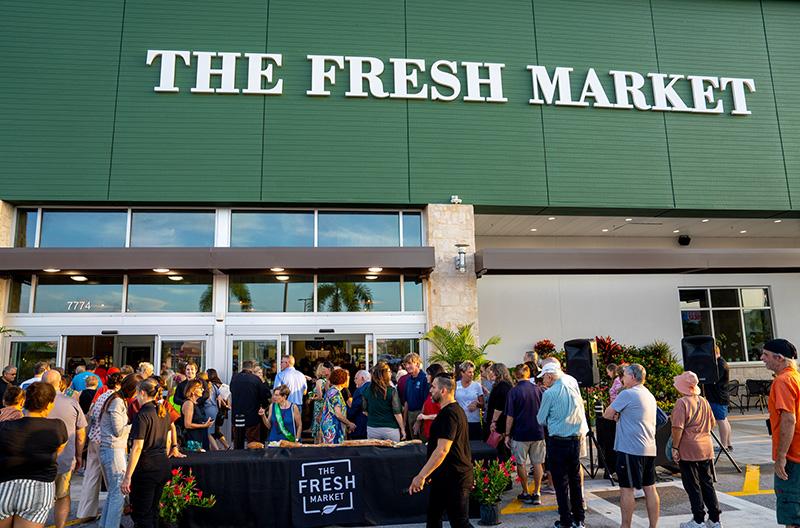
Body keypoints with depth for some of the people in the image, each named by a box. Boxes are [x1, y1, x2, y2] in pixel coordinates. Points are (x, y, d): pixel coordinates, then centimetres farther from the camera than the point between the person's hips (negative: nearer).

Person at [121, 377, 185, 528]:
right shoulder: (164, 413, 8)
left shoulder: (142, 415, -15)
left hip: (146, 468, -8)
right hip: (163, 467, 8)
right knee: (153, 511, 19)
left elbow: (137, 448, -18)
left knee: (141, 515, 2)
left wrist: (127, 477, -15)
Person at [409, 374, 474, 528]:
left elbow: (442, 450, -29)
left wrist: (421, 475, -26)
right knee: (433, 515, 20)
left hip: (454, 479, -11)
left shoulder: (448, 414, -22)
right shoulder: (456, 409, 12)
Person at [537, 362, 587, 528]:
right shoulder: (574, 390, 5)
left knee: (561, 483, 4)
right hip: (576, 440, 6)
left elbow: (541, 419, -3)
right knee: (575, 480, 16)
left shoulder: (550, 393, -12)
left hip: (558, 442, -6)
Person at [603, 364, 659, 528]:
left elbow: (607, 414, -7)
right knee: (650, 488, 11)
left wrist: (615, 416, 11)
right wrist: (620, 416, 3)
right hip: (649, 449, 8)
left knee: (626, 488, -1)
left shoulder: (627, 394, -12)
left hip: (630, 449, -8)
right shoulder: (650, 396, 16)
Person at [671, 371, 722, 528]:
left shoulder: (682, 403, -16)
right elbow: (712, 423, 16)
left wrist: (674, 447, -13)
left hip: (688, 451, -7)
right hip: (706, 449, 7)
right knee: (708, 484, 15)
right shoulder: (703, 401, 6)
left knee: (693, 486, 3)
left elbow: (678, 428, -20)